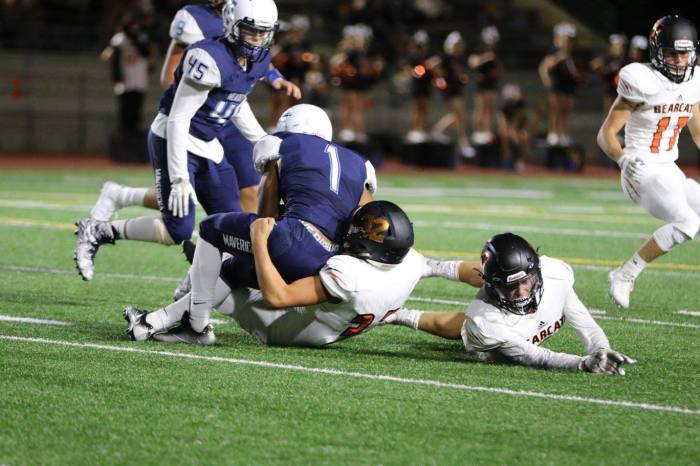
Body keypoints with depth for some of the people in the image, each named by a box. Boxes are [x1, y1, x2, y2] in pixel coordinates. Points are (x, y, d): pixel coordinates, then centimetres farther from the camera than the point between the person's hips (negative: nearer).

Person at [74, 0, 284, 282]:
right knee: (178, 231, -14)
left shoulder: (258, 61, 2)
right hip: (173, 142, -9)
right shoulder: (211, 59, -25)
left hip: (208, 148, 9)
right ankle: (98, 232, 3)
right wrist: (180, 178, -25)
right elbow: (178, 119, -23)